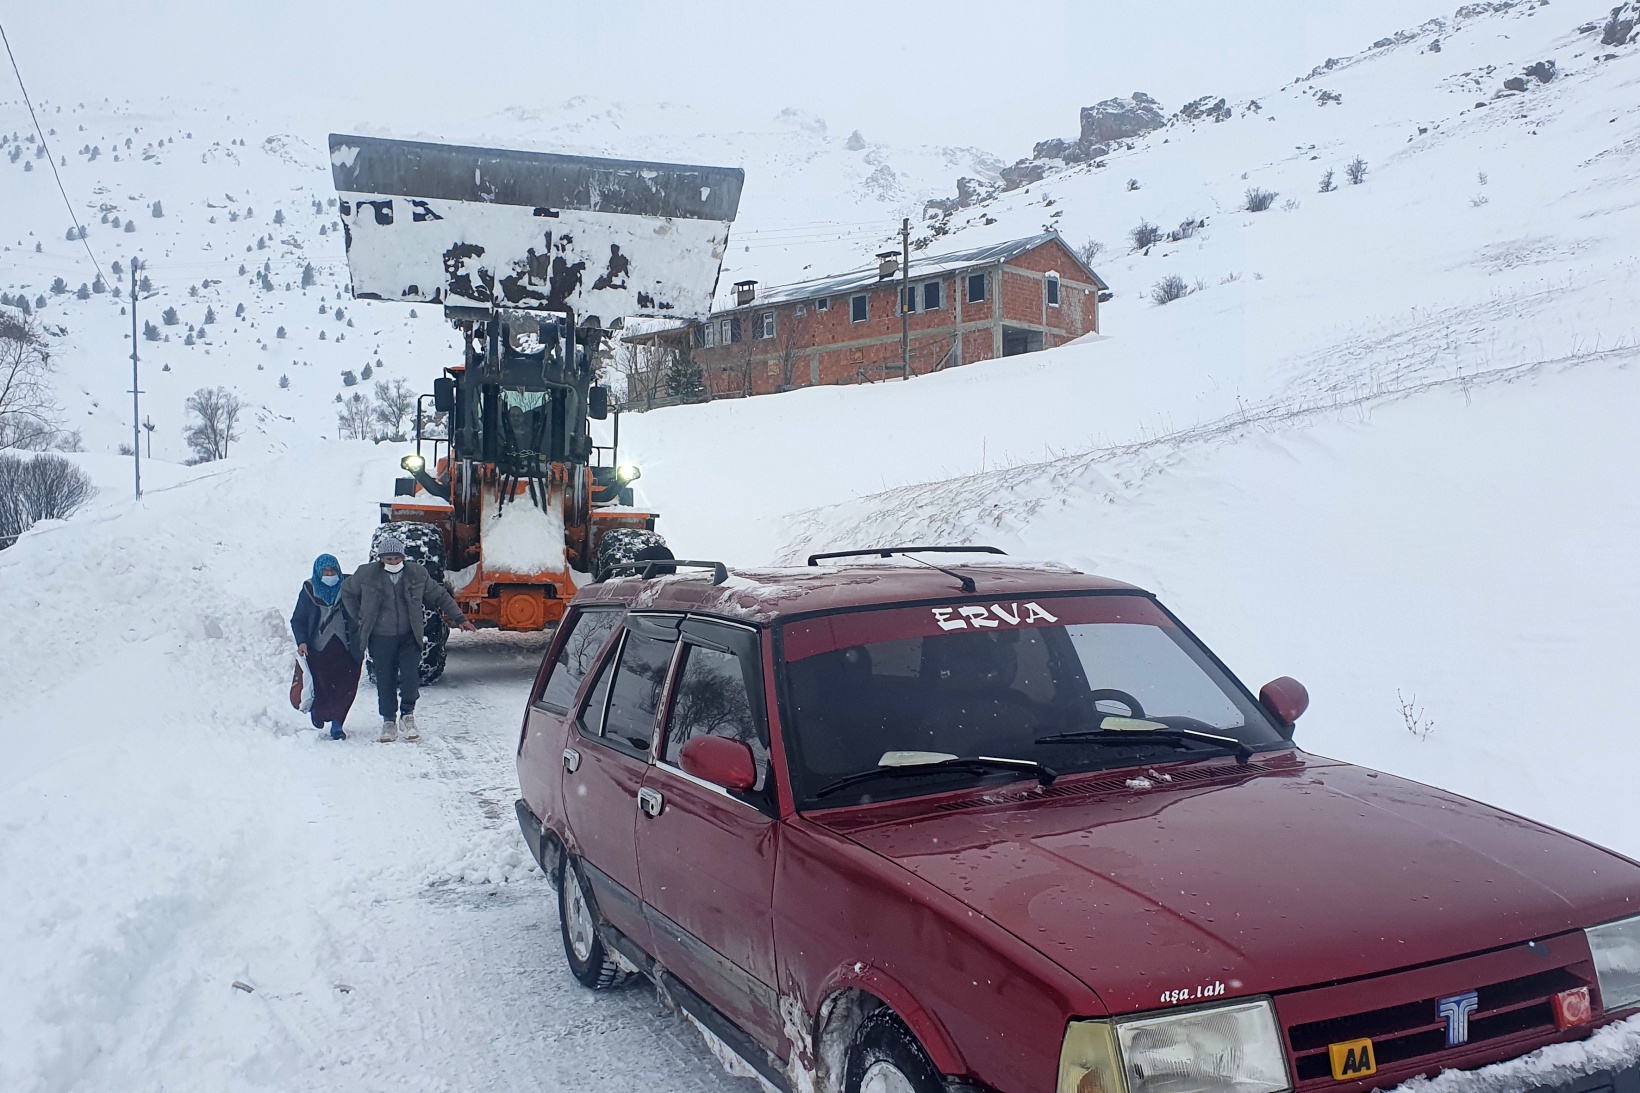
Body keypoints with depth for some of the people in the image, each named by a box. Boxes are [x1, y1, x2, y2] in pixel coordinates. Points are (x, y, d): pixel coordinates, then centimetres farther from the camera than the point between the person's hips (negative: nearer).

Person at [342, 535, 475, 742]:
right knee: (385, 680, 4)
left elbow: (439, 595, 8)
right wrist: (358, 618, 8)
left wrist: (458, 618, 7)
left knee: (410, 675, -12)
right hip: (381, 638, 0)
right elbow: (347, 593, 14)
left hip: (409, 637, 0)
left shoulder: (417, 574, -2)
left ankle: (408, 715, 8)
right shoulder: (366, 575, -5)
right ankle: (389, 721, 20)